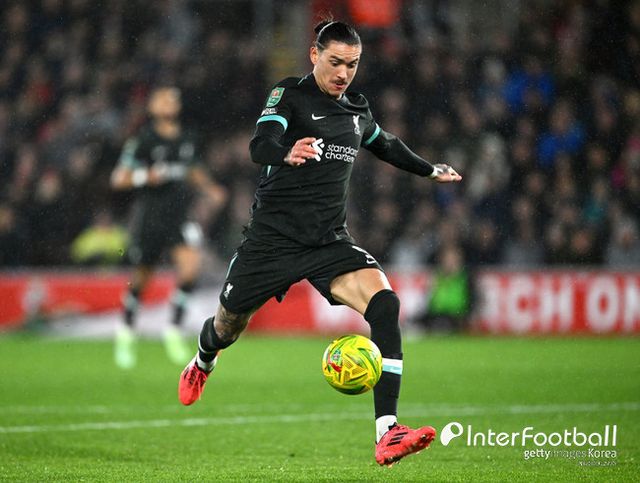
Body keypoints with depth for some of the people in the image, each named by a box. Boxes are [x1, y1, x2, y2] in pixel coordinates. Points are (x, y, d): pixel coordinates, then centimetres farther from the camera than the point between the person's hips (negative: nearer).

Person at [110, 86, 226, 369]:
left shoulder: (188, 140, 7)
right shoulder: (142, 141, -8)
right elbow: (118, 179, -7)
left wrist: (210, 189, 9)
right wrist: (145, 177, -24)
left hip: (179, 216, 3)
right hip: (149, 216, -3)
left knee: (191, 266, -20)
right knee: (141, 279, 7)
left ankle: (174, 330, -5)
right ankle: (126, 333, 32)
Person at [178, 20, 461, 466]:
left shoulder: (357, 111, 11)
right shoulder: (290, 95, -6)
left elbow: (386, 146, 34)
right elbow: (259, 146, -24)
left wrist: (430, 170, 43)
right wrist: (287, 153, -46)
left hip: (330, 242, 3)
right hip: (272, 239, -3)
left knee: (384, 303, -24)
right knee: (227, 327, 13)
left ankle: (387, 436, -31)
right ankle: (202, 365, 57)